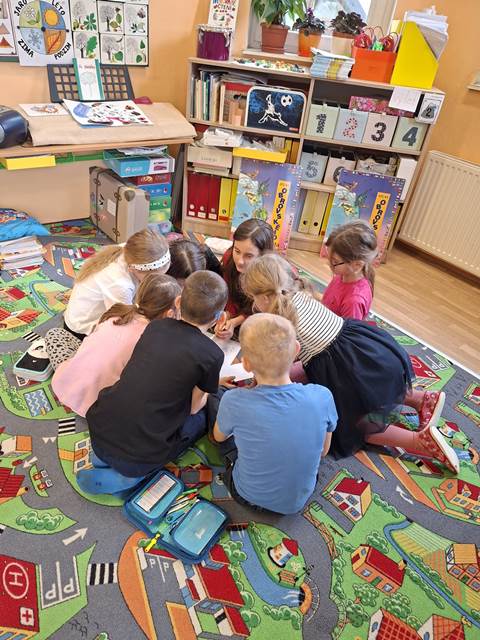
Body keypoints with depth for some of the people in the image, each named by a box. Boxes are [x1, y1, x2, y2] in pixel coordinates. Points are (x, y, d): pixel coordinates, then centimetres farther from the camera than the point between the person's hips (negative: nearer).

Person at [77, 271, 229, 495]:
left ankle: (104, 456, 13)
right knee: (201, 417, 20)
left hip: (99, 432, 5)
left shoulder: (156, 325, 3)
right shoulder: (211, 354, -12)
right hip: (140, 453, -5)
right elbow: (193, 406, 0)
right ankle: (129, 474, 4)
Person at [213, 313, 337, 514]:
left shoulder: (234, 402, -31)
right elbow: (323, 451, -5)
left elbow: (218, 437, -5)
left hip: (248, 496, -2)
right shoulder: (322, 397, -26)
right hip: (299, 500, 2)